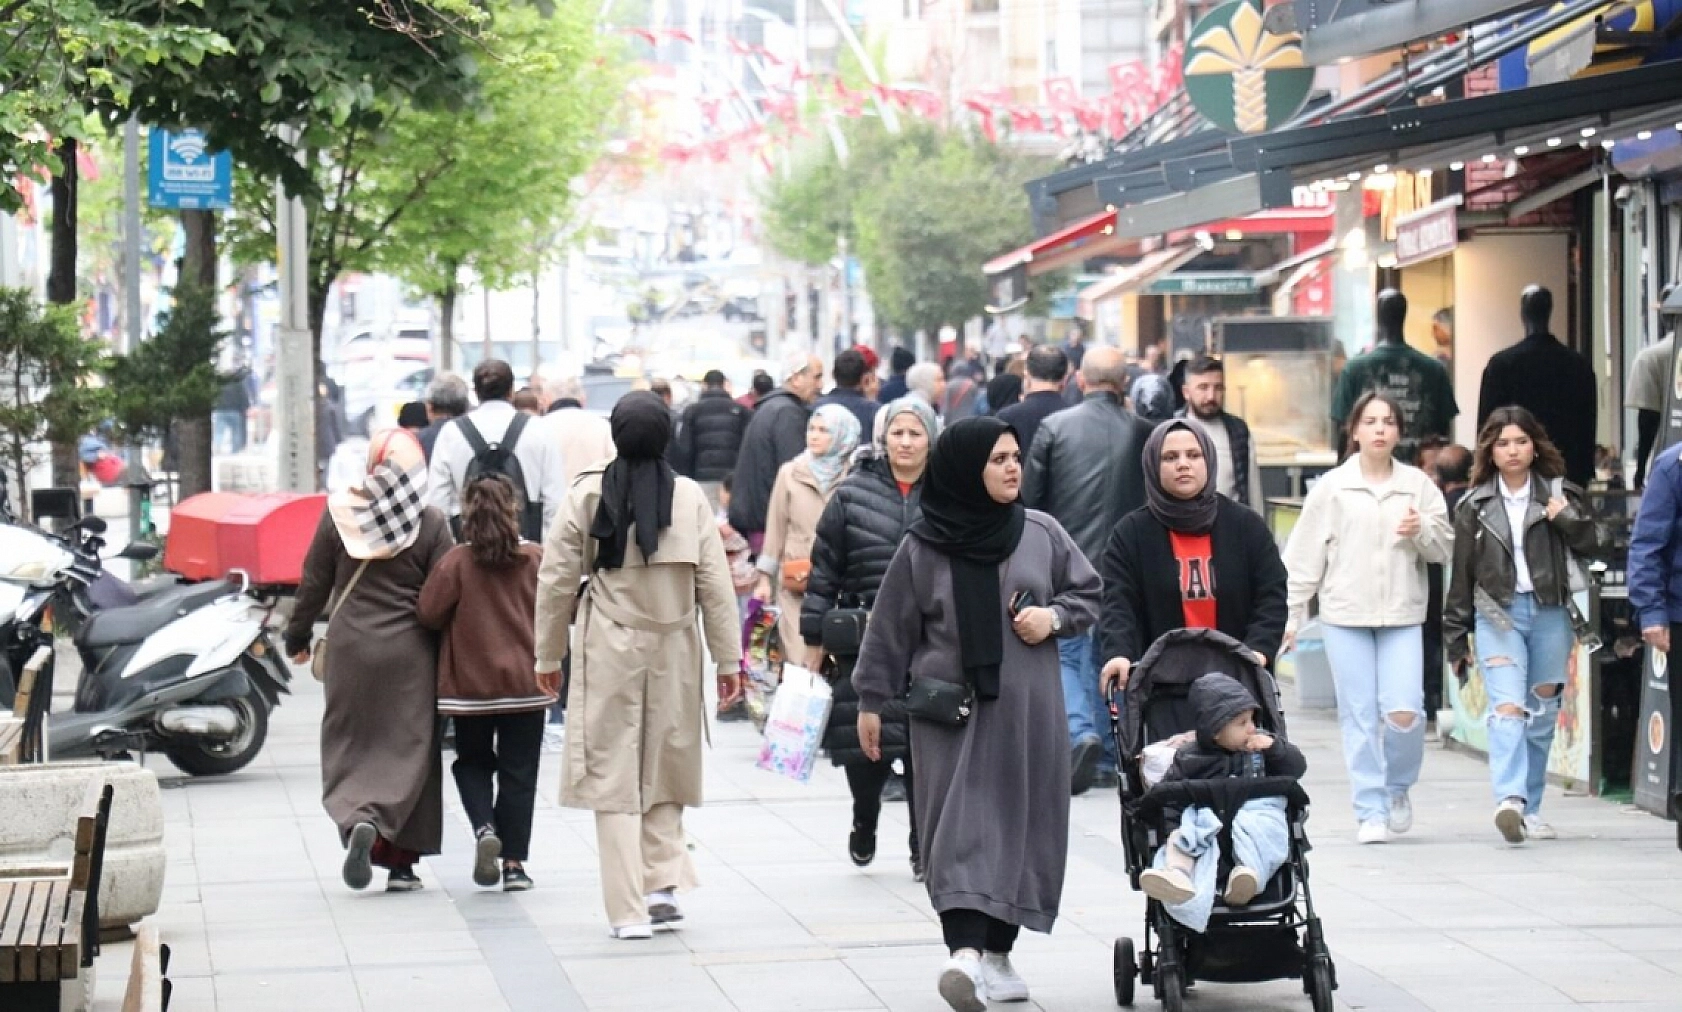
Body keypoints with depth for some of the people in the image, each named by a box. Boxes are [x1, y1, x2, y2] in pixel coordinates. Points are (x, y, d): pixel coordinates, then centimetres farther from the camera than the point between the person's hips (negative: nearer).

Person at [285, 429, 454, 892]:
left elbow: (314, 583, 6)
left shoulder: (338, 513, -1)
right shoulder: (431, 523, -6)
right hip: (409, 654, -1)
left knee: (349, 748, 11)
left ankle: (356, 820, -15)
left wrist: (297, 637, 19)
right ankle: (400, 861, -1)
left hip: (349, 648, 1)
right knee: (407, 748, 5)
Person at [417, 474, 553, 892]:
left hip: (469, 682, -1)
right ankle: (514, 862, 5)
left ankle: (484, 826, -7)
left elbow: (429, 614, -10)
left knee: (472, 761, 18)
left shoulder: (457, 562, -10)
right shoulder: (535, 559, -5)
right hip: (526, 682, 1)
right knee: (518, 772, 7)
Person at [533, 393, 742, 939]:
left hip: (609, 651, -1)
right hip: (674, 649, 1)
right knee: (665, 769, 16)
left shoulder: (587, 494, -4)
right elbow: (715, 583, 0)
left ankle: (628, 909, 1)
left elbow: (558, 579, 0)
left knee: (614, 776, 4)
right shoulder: (689, 496, -3)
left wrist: (549, 654, 11)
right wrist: (728, 658, 8)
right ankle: (662, 884, 5)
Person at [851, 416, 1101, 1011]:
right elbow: (890, 629, 4)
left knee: (1019, 825, 6)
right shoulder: (922, 548, -3)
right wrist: (872, 701, 6)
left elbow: (1088, 594, 12)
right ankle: (965, 950, -21)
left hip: (1026, 708, 3)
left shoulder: (1041, 533, 3)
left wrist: (1055, 616, -8)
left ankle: (997, 952, 17)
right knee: (961, 825, -10)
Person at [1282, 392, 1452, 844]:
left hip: (1403, 615, 0)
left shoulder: (1418, 484, 6)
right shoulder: (1331, 486, 3)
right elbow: (1305, 554, 4)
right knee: (1359, 716, -1)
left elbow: (1445, 547, 11)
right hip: (1345, 615, 0)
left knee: (1404, 712, -10)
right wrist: (1291, 613, 1)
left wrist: (1422, 531, -11)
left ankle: (1398, 787, 17)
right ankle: (1371, 811, 7)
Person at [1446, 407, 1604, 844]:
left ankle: (1529, 809, 16)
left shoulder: (1558, 493, 9)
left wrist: (1568, 519, -13)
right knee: (1507, 708, -18)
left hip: (1550, 614, 2)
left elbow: (1590, 546, 6)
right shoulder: (1475, 505, 8)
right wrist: (1456, 639, 10)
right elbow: (1462, 575, 11)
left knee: (1543, 714, 7)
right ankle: (1510, 800, -33)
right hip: (1498, 614, -2)